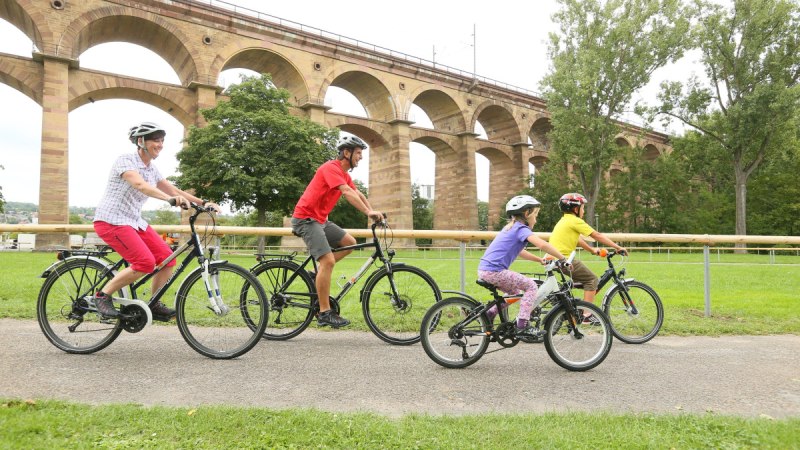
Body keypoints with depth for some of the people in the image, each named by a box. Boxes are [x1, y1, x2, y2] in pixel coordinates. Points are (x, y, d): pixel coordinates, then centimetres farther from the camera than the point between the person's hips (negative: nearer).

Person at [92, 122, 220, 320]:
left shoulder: (152, 169, 10)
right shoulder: (126, 160, -14)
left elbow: (173, 190, 10)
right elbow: (140, 185, -32)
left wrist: (203, 203, -1)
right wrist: (170, 199, -47)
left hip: (135, 221, 8)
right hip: (111, 221, -8)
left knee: (168, 259, -4)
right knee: (145, 263, -23)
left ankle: (154, 305, 10)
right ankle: (102, 295, -5)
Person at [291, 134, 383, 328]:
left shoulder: (344, 174, 14)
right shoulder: (331, 168, -16)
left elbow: (358, 194, 11)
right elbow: (348, 193, -29)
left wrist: (373, 212, -2)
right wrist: (369, 212, -34)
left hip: (320, 219, 10)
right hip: (306, 218, -10)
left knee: (350, 242, 3)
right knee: (328, 261, -17)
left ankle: (318, 274, 9)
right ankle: (325, 313, -11)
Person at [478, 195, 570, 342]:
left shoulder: (511, 227, 23)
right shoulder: (521, 228, -6)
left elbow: (520, 252, 34)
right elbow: (543, 245, -20)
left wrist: (540, 260, 28)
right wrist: (563, 259, -11)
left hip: (484, 269, 9)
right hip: (494, 271, -9)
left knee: (515, 292, 26)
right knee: (530, 286, -1)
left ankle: (488, 314, 25)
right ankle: (522, 327, -4)